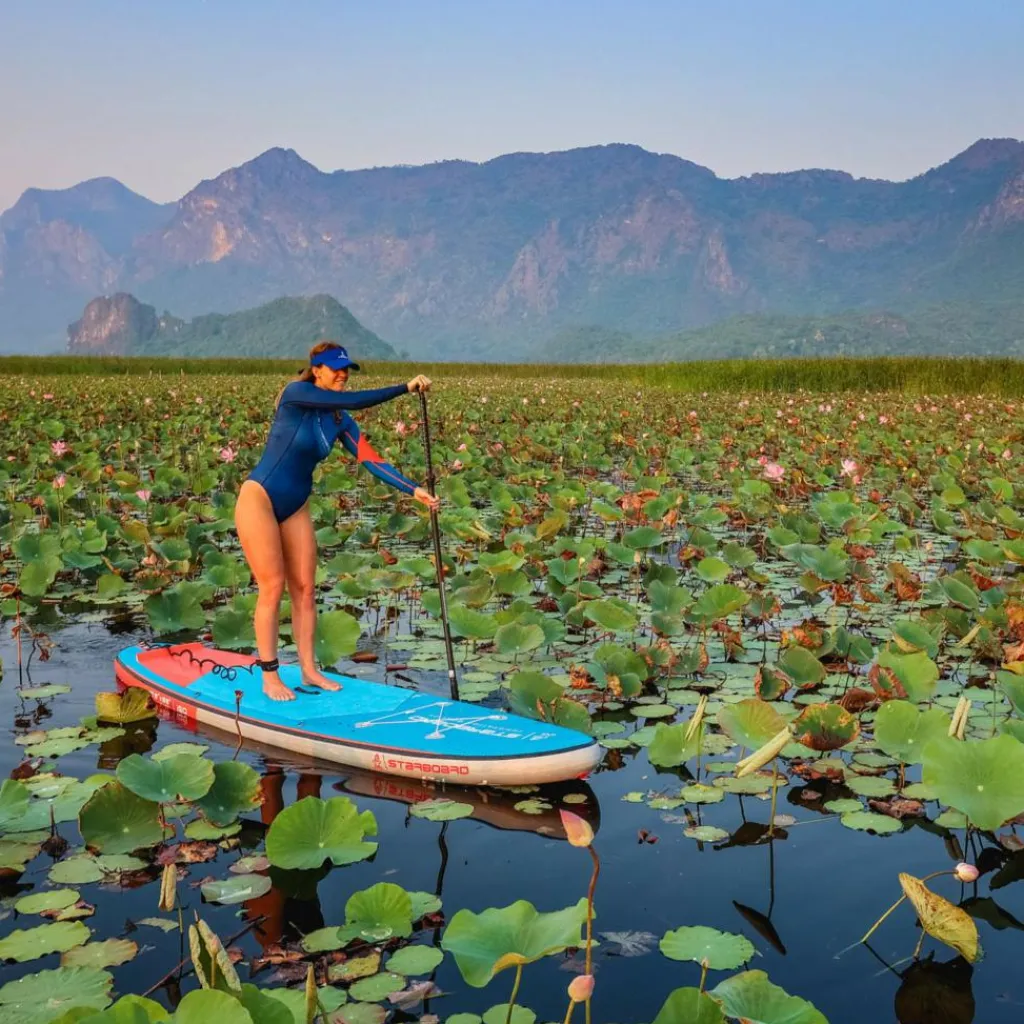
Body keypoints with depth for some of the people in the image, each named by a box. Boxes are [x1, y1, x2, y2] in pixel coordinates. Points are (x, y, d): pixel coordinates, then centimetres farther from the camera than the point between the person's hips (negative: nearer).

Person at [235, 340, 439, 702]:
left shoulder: (340, 422, 3)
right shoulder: (296, 393, -15)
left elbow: (371, 460, -3)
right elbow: (353, 400, -26)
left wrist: (413, 489, -12)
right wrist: (406, 387, -26)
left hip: (296, 508, 7)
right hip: (258, 499, -7)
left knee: (304, 589, 6)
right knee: (272, 588, -6)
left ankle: (309, 669, 16)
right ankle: (269, 677, 4)